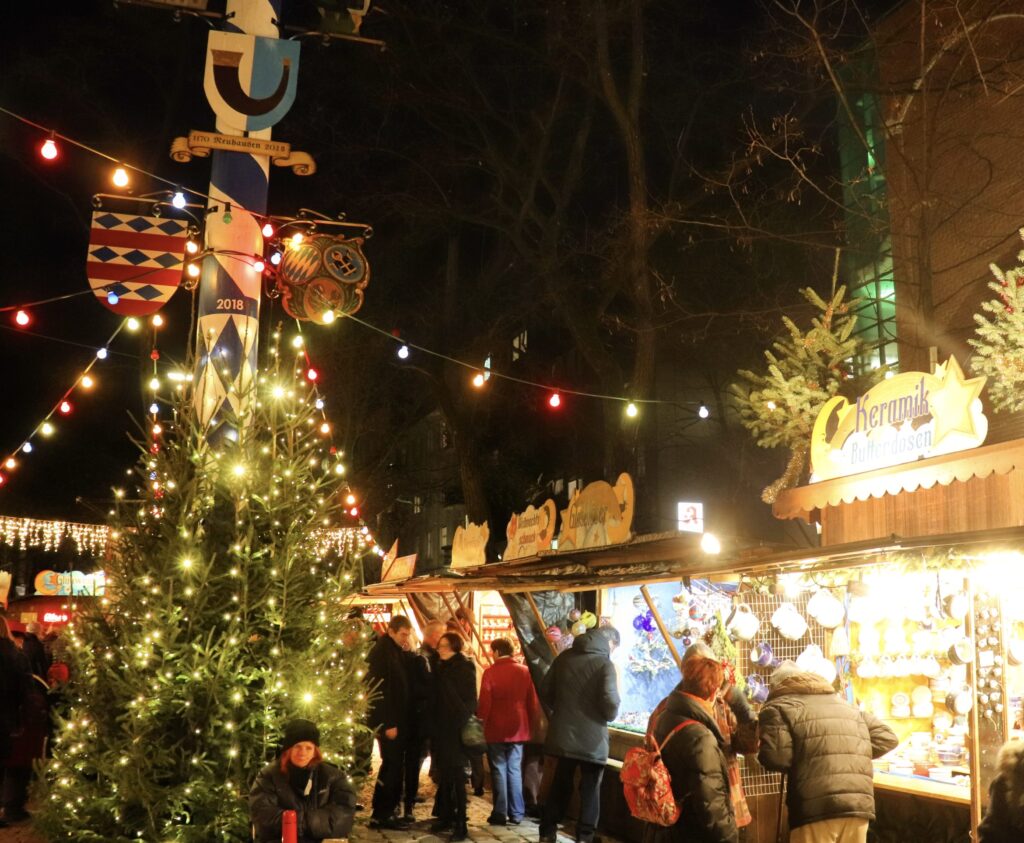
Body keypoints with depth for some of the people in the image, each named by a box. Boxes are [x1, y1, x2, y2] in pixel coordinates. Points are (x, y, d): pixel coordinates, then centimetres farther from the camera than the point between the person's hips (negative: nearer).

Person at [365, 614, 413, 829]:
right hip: (388, 721, -8)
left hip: (398, 720, 8)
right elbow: (378, 690, -19)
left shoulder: (398, 652, 13)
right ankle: (380, 815, 1)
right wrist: (388, 724, -20)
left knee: (394, 765, 10)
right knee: (391, 765, -6)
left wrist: (400, 721, 10)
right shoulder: (381, 652, -14)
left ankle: (388, 812, 17)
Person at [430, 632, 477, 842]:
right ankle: (446, 817, 21)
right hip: (440, 729, 6)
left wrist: (464, 723, -21)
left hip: (456, 729, -6)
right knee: (443, 775, 11)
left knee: (456, 776, -3)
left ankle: (460, 824, 1)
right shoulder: (440, 667, 10)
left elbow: (469, 699, -13)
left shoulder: (465, 668, -8)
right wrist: (432, 725, 8)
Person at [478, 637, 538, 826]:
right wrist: (528, 721, 16)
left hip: (496, 729, -3)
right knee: (515, 770, 11)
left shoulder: (490, 672, -11)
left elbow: (484, 702, -11)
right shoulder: (525, 671, 0)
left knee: (499, 770, 5)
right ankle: (516, 814, 11)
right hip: (518, 728, 3)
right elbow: (533, 702, 4)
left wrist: (481, 720, 4)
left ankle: (500, 814, 5)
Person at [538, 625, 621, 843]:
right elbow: (610, 705, -21)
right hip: (592, 739, -5)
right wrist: (611, 714, 1)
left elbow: (545, 691, 9)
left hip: (563, 734, 5)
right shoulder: (605, 664, -12)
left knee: (559, 785, 17)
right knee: (590, 790, 9)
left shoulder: (564, 657, 4)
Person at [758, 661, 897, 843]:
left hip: (816, 808, -6)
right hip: (859, 804, 6)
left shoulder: (779, 707, 6)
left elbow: (775, 756, -8)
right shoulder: (844, 704, 27)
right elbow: (887, 737, 24)